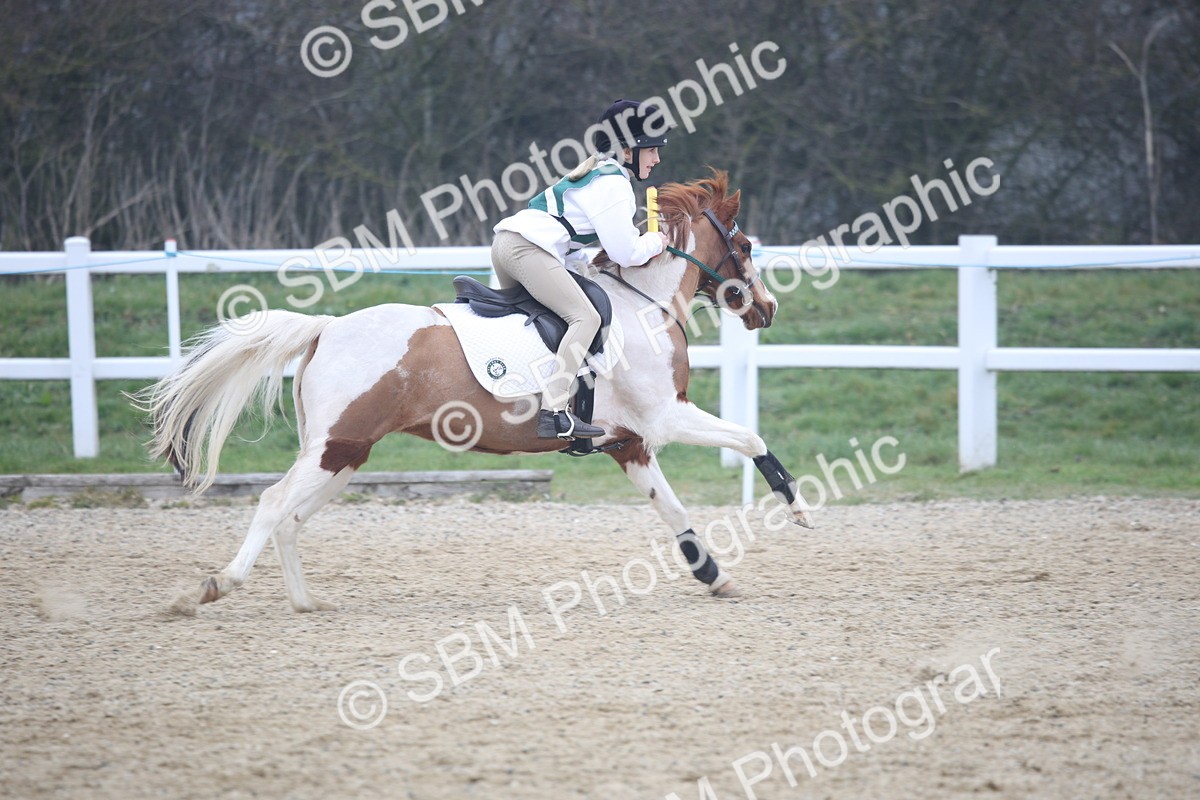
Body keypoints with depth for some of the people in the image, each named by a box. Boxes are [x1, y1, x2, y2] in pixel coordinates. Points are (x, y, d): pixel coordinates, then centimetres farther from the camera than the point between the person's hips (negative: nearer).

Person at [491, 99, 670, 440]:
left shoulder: (598, 172, 23)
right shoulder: (614, 185, -8)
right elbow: (625, 254, -9)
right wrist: (655, 243, 9)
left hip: (506, 239, 11)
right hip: (529, 248, -11)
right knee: (585, 317, -16)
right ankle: (554, 412, -30)